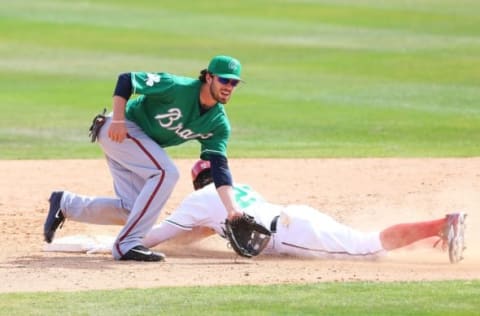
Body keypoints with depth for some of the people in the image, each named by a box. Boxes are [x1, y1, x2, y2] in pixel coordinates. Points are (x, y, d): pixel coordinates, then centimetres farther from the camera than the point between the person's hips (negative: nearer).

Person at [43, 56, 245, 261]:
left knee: (132, 210, 3)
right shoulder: (178, 87, -25)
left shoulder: (218, 123, -6)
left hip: (143, 142, 8)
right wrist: (117, 120, -28)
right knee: (166, 172, -26)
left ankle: (65, 204, 22)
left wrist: (231, 206, -22)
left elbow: (219, 165, -9)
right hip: (120, 129, -8)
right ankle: (127, 244, -23)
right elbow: (126, 80, -22)